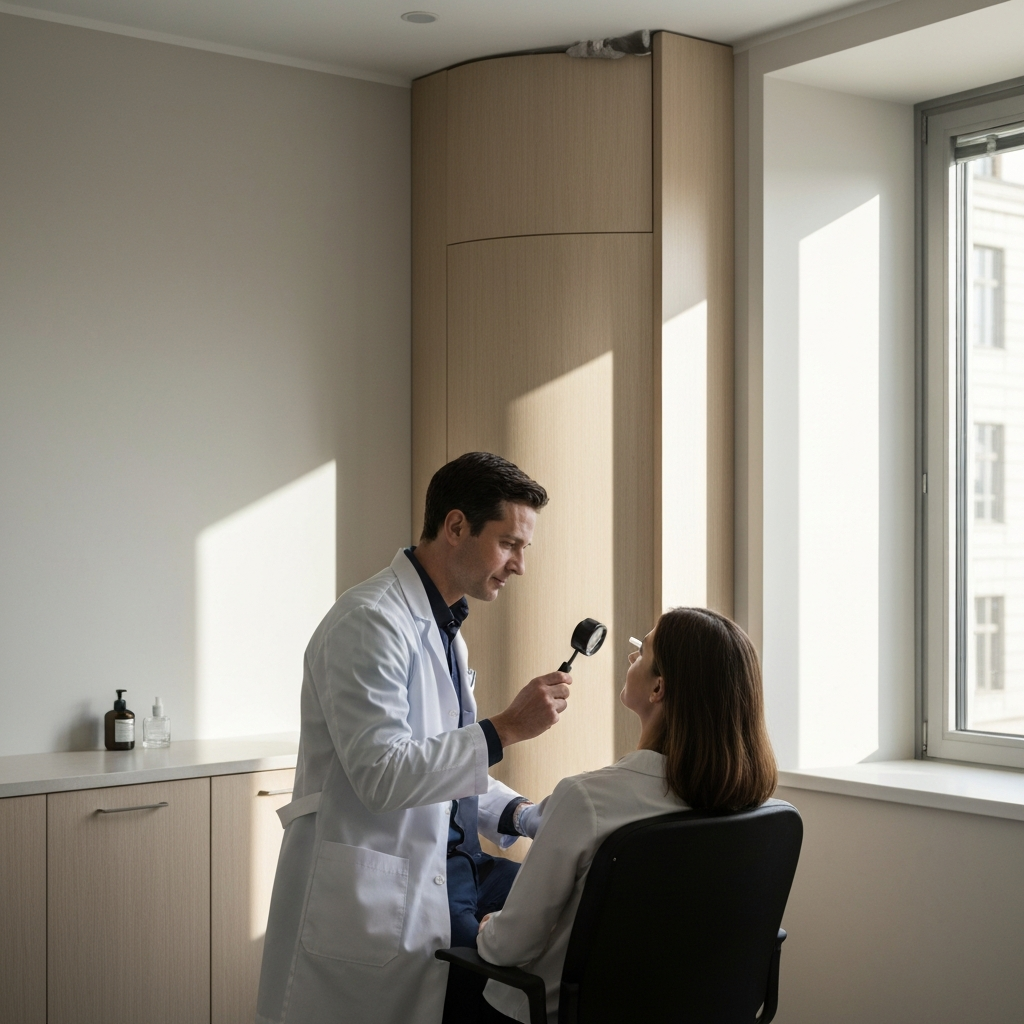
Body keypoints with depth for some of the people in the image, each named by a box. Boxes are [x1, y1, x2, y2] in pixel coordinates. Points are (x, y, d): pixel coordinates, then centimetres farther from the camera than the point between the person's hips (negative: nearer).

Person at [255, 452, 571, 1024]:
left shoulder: (447, 630, 17)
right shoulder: (370, 622, -15)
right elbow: (382, 775, -23)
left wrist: (523, 815, 5)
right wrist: (505, 730, -22)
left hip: (449, 864, 9)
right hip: (383, 890, -9)